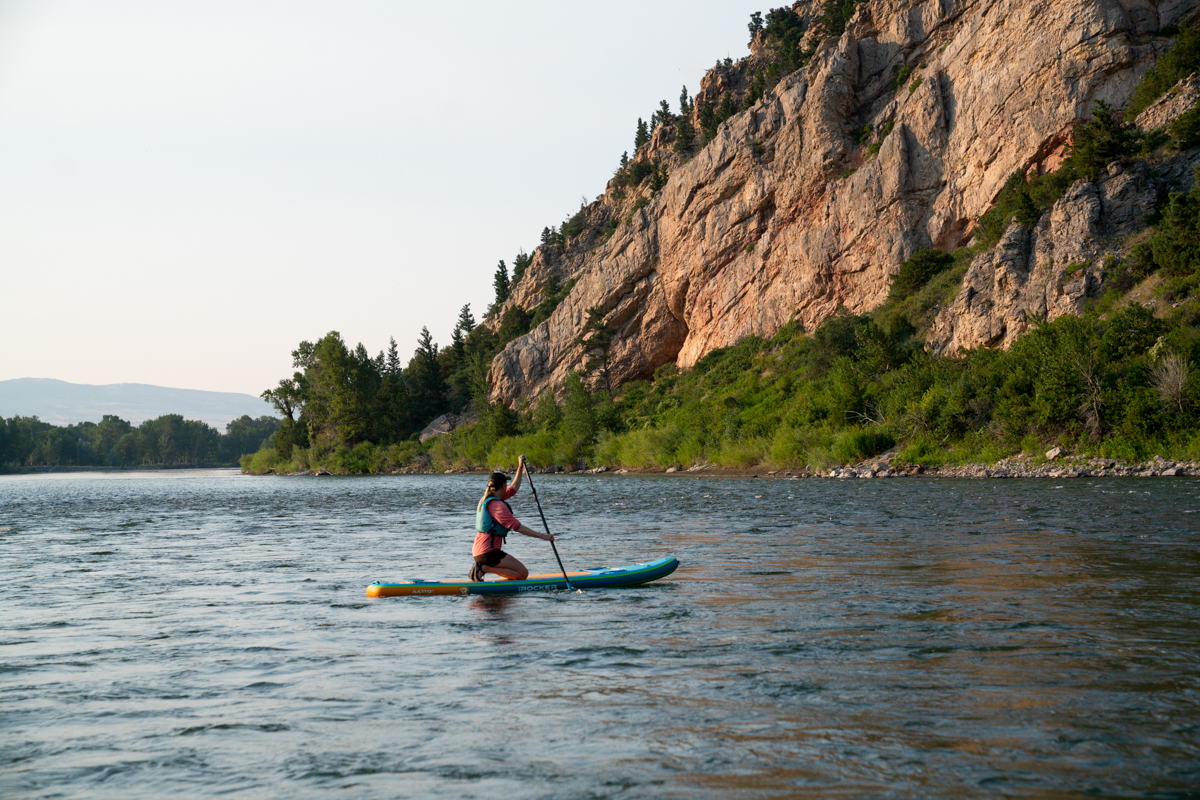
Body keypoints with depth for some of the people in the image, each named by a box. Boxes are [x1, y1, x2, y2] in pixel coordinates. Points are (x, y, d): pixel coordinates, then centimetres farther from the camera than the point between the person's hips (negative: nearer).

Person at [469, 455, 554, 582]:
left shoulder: (488, 498, 13)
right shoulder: (497, 505, -16)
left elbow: (513, 488, 28)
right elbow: (518, 527, -19)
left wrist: (520, 467, 28)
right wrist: (542, 536, -16)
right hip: (488, 552, -10)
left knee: (515, 573, 16)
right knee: (522, 574, -11)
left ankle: (482, 567, 6)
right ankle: (484, 568, -13)